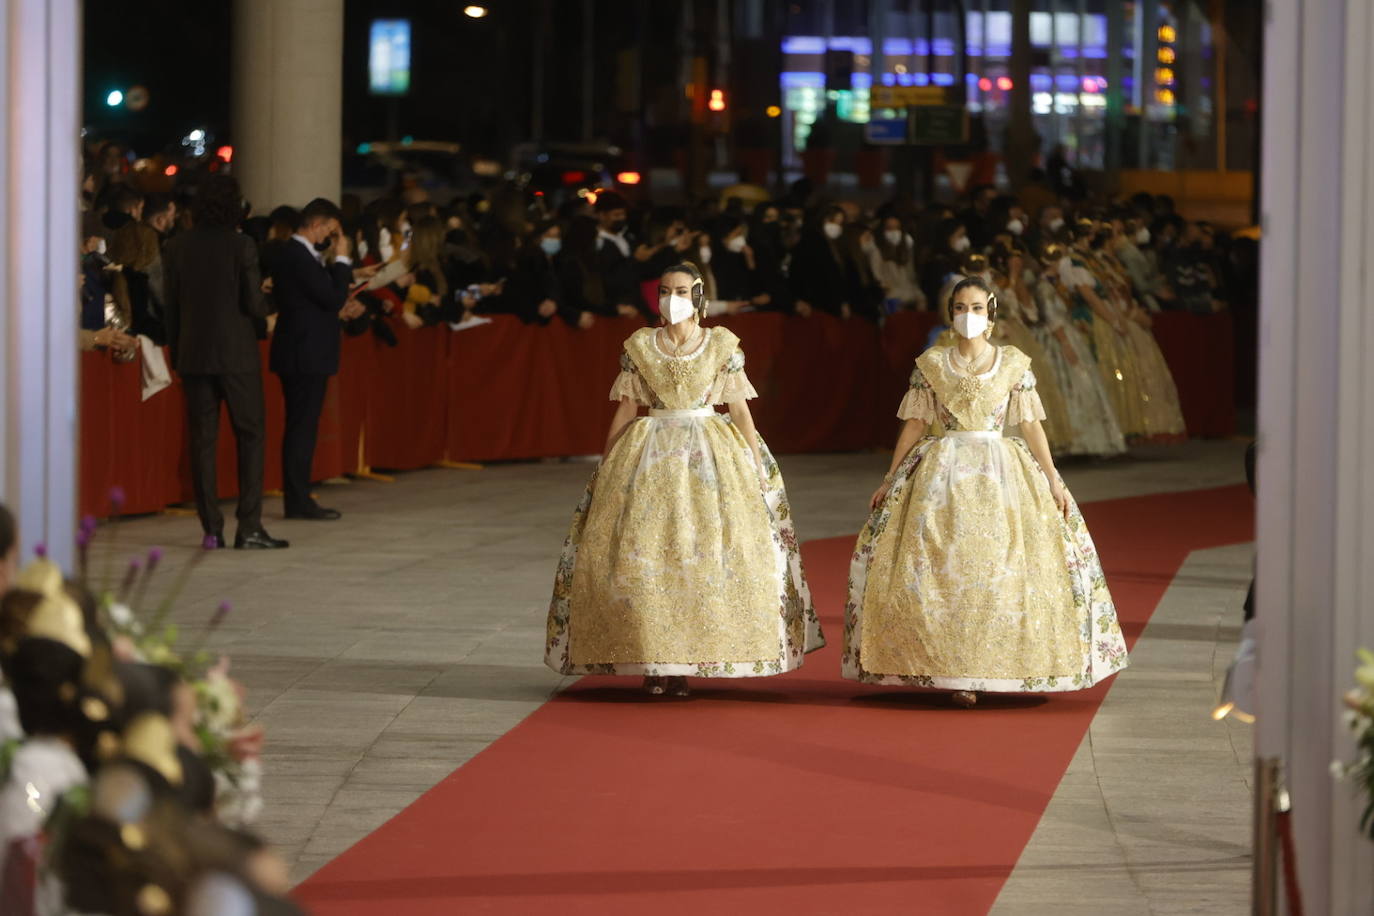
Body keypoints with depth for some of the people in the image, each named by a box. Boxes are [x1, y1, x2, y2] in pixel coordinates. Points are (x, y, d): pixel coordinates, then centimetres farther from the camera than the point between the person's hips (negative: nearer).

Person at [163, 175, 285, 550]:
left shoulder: (176, 248, 1)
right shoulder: (241, 246, -10)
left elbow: (170, 306, 5)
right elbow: (255, 305, -12)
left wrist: (176, 352, 14)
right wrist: (266, 305, 11)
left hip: (193, 354, 3)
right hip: (236, 354, -3)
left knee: (202, 440, 6)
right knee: (251, 435, 4)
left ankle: (211, 529, 5)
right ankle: (249, 527, -3)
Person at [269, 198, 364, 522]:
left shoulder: (295, 255, 14)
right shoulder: (300, 258, -18)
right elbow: (334, 297, -19)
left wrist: (339, 310, 13)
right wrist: (342, 260, -11)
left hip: (302, 355, 10)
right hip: (306, 355, -10)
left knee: (300, 428, 12)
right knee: (302, 428, -6)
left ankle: (298, 498, 16)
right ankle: (299, 501, -4)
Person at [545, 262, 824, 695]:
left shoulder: (722, 347, 3)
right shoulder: (639, 347, 5)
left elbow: (740, 409, 4)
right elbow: (626, 409, 9)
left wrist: (758, 466, -1)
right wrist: (604, 469, 7)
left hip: (711, 454, -1)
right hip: (649, 456, 1)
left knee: (705, 552, -8)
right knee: (641, 552, -8)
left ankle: (683, 662, 1)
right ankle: (649, 660, 1)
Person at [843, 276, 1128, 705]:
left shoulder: (1014, 364, 3)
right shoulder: (931, 364, 4)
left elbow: (1031, 426, 3)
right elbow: (914, 425, 8)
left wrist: (1053, 481, -3)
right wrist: (889, 480, 6)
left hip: (1001, 473, 0)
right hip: (943, 474, 0)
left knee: (1001, 569, -6)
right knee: (945, 570, -6)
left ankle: (990, 666, 3)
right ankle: (953, 671, 1)